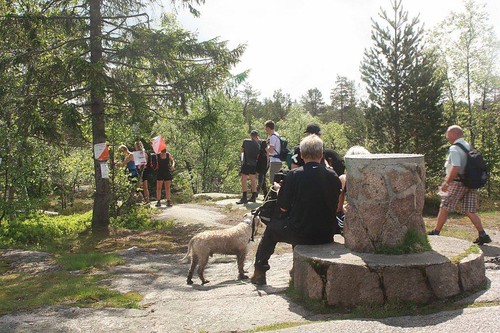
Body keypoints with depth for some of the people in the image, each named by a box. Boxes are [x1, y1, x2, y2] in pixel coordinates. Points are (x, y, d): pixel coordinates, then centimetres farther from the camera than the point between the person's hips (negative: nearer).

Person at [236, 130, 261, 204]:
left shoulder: (245, 141, -3)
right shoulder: (258, 145, 5)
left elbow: (242, 150, 11)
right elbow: (258, 155, 9)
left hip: (246, 164, -5)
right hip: (254, 164, 5)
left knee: (243, 180, -4)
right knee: (253, 180, 14)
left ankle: (244, 198, -9)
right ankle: (253, 197, 18)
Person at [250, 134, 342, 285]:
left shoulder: (294, 175, -14)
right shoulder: (333, 177, -5)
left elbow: (283, 208, -6)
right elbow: (335, 207, 8)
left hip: (300, 234, -3)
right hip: (326, 236, 4)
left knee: (272, 228, 24)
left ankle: (259, 272, 31)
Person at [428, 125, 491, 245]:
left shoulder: (454, 149, -14)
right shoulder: (468, 146, 13)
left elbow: (455, 168, -25)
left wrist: (446, 182, -16)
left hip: (458, 182, -8)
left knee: (444, 208, 4)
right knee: (470, 211, 8)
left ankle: (436, 232, 12)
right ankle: (483, 234, 2)